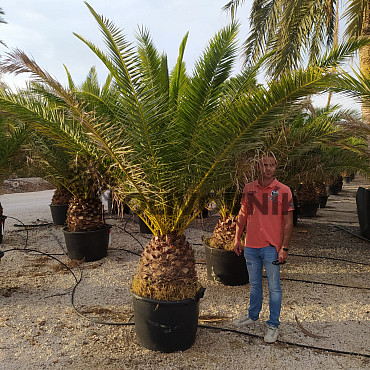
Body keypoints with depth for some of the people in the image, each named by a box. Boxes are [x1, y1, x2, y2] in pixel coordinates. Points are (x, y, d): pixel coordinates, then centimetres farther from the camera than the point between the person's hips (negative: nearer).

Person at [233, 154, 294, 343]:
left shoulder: (283, 191, -8)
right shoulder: (248, 188, 4)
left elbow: (288, 221, -7)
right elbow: (242, 214, 12)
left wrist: (284, 248, -11)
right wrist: (237, 239, 10)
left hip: (271, 247, -4)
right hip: (251, 246, 4)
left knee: (274, 287, 7)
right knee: (254, 284, 20)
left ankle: (273, 324, 22)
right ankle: (253, 315, 38)